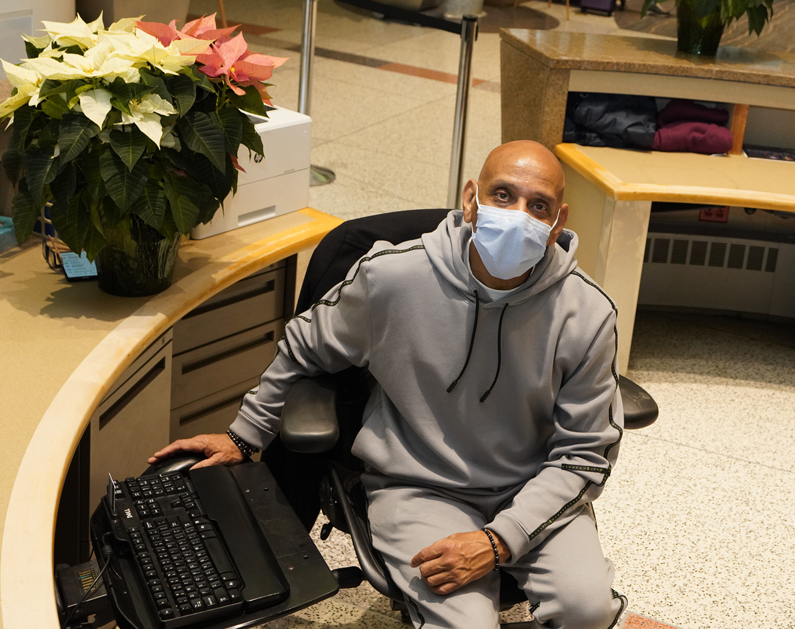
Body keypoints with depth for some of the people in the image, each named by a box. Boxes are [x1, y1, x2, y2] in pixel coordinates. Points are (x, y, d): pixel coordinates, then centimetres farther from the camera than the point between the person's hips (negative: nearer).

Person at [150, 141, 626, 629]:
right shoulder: (390, 276, -13)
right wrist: (244, 437, 15)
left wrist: (499, 540, -19)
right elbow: (305, 350, 8)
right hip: (418, 487, -1)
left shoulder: (587, 314, -13)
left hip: (534, 493, 1)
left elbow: (583, 454, -6)